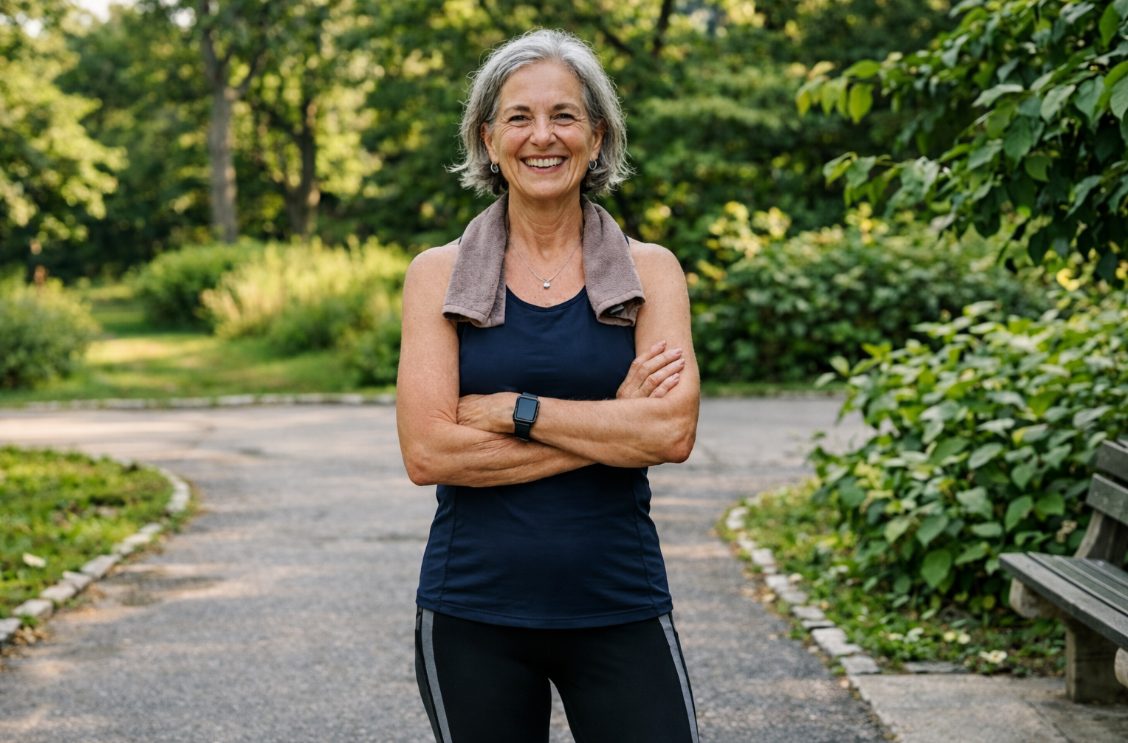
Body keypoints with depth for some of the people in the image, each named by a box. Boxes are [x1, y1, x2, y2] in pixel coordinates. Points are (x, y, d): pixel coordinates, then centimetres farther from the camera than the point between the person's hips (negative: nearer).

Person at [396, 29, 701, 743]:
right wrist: (611, 426, -11)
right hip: (472, 613, 0)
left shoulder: (651, 271, 3)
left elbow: (672, 433, -10)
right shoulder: (439, 274, 2)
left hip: (620, 610, 0)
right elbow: (427, 452, -10)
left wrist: (512, 409, -13)